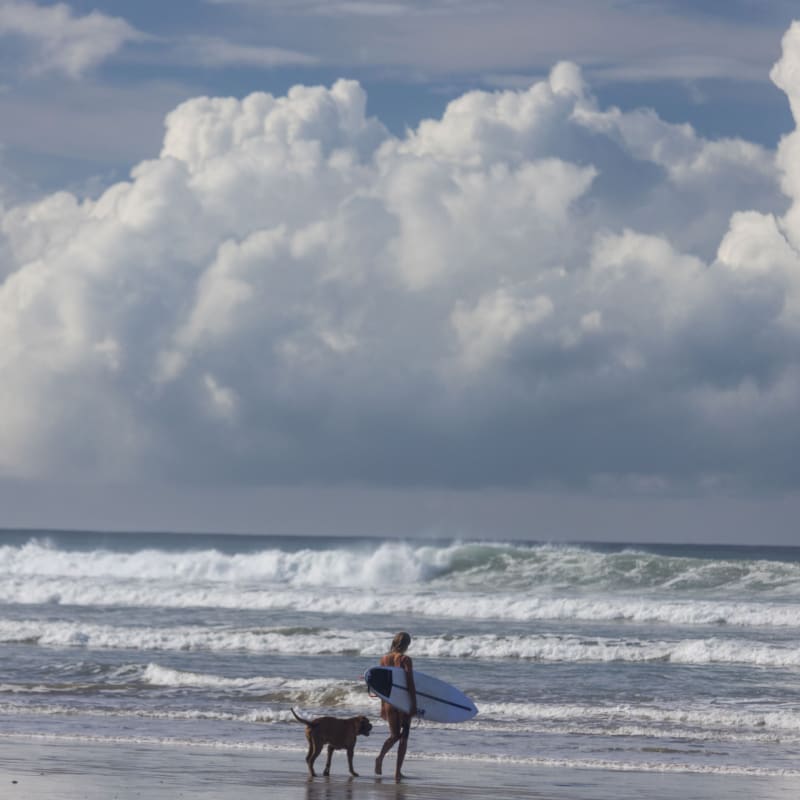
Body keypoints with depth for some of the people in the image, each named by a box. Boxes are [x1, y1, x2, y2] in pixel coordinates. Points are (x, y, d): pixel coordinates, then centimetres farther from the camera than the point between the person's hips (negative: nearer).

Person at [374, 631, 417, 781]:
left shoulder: (384, 659, 5)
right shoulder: (405, 660, -10)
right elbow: (410, 684, -14)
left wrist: (383, 706, 17)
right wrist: (414, 705, -11)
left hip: (389, 701, 4)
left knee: (394, 735, 18)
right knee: (404, 736, 8)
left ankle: (380, 756, -11)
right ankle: (397, 771, 2)